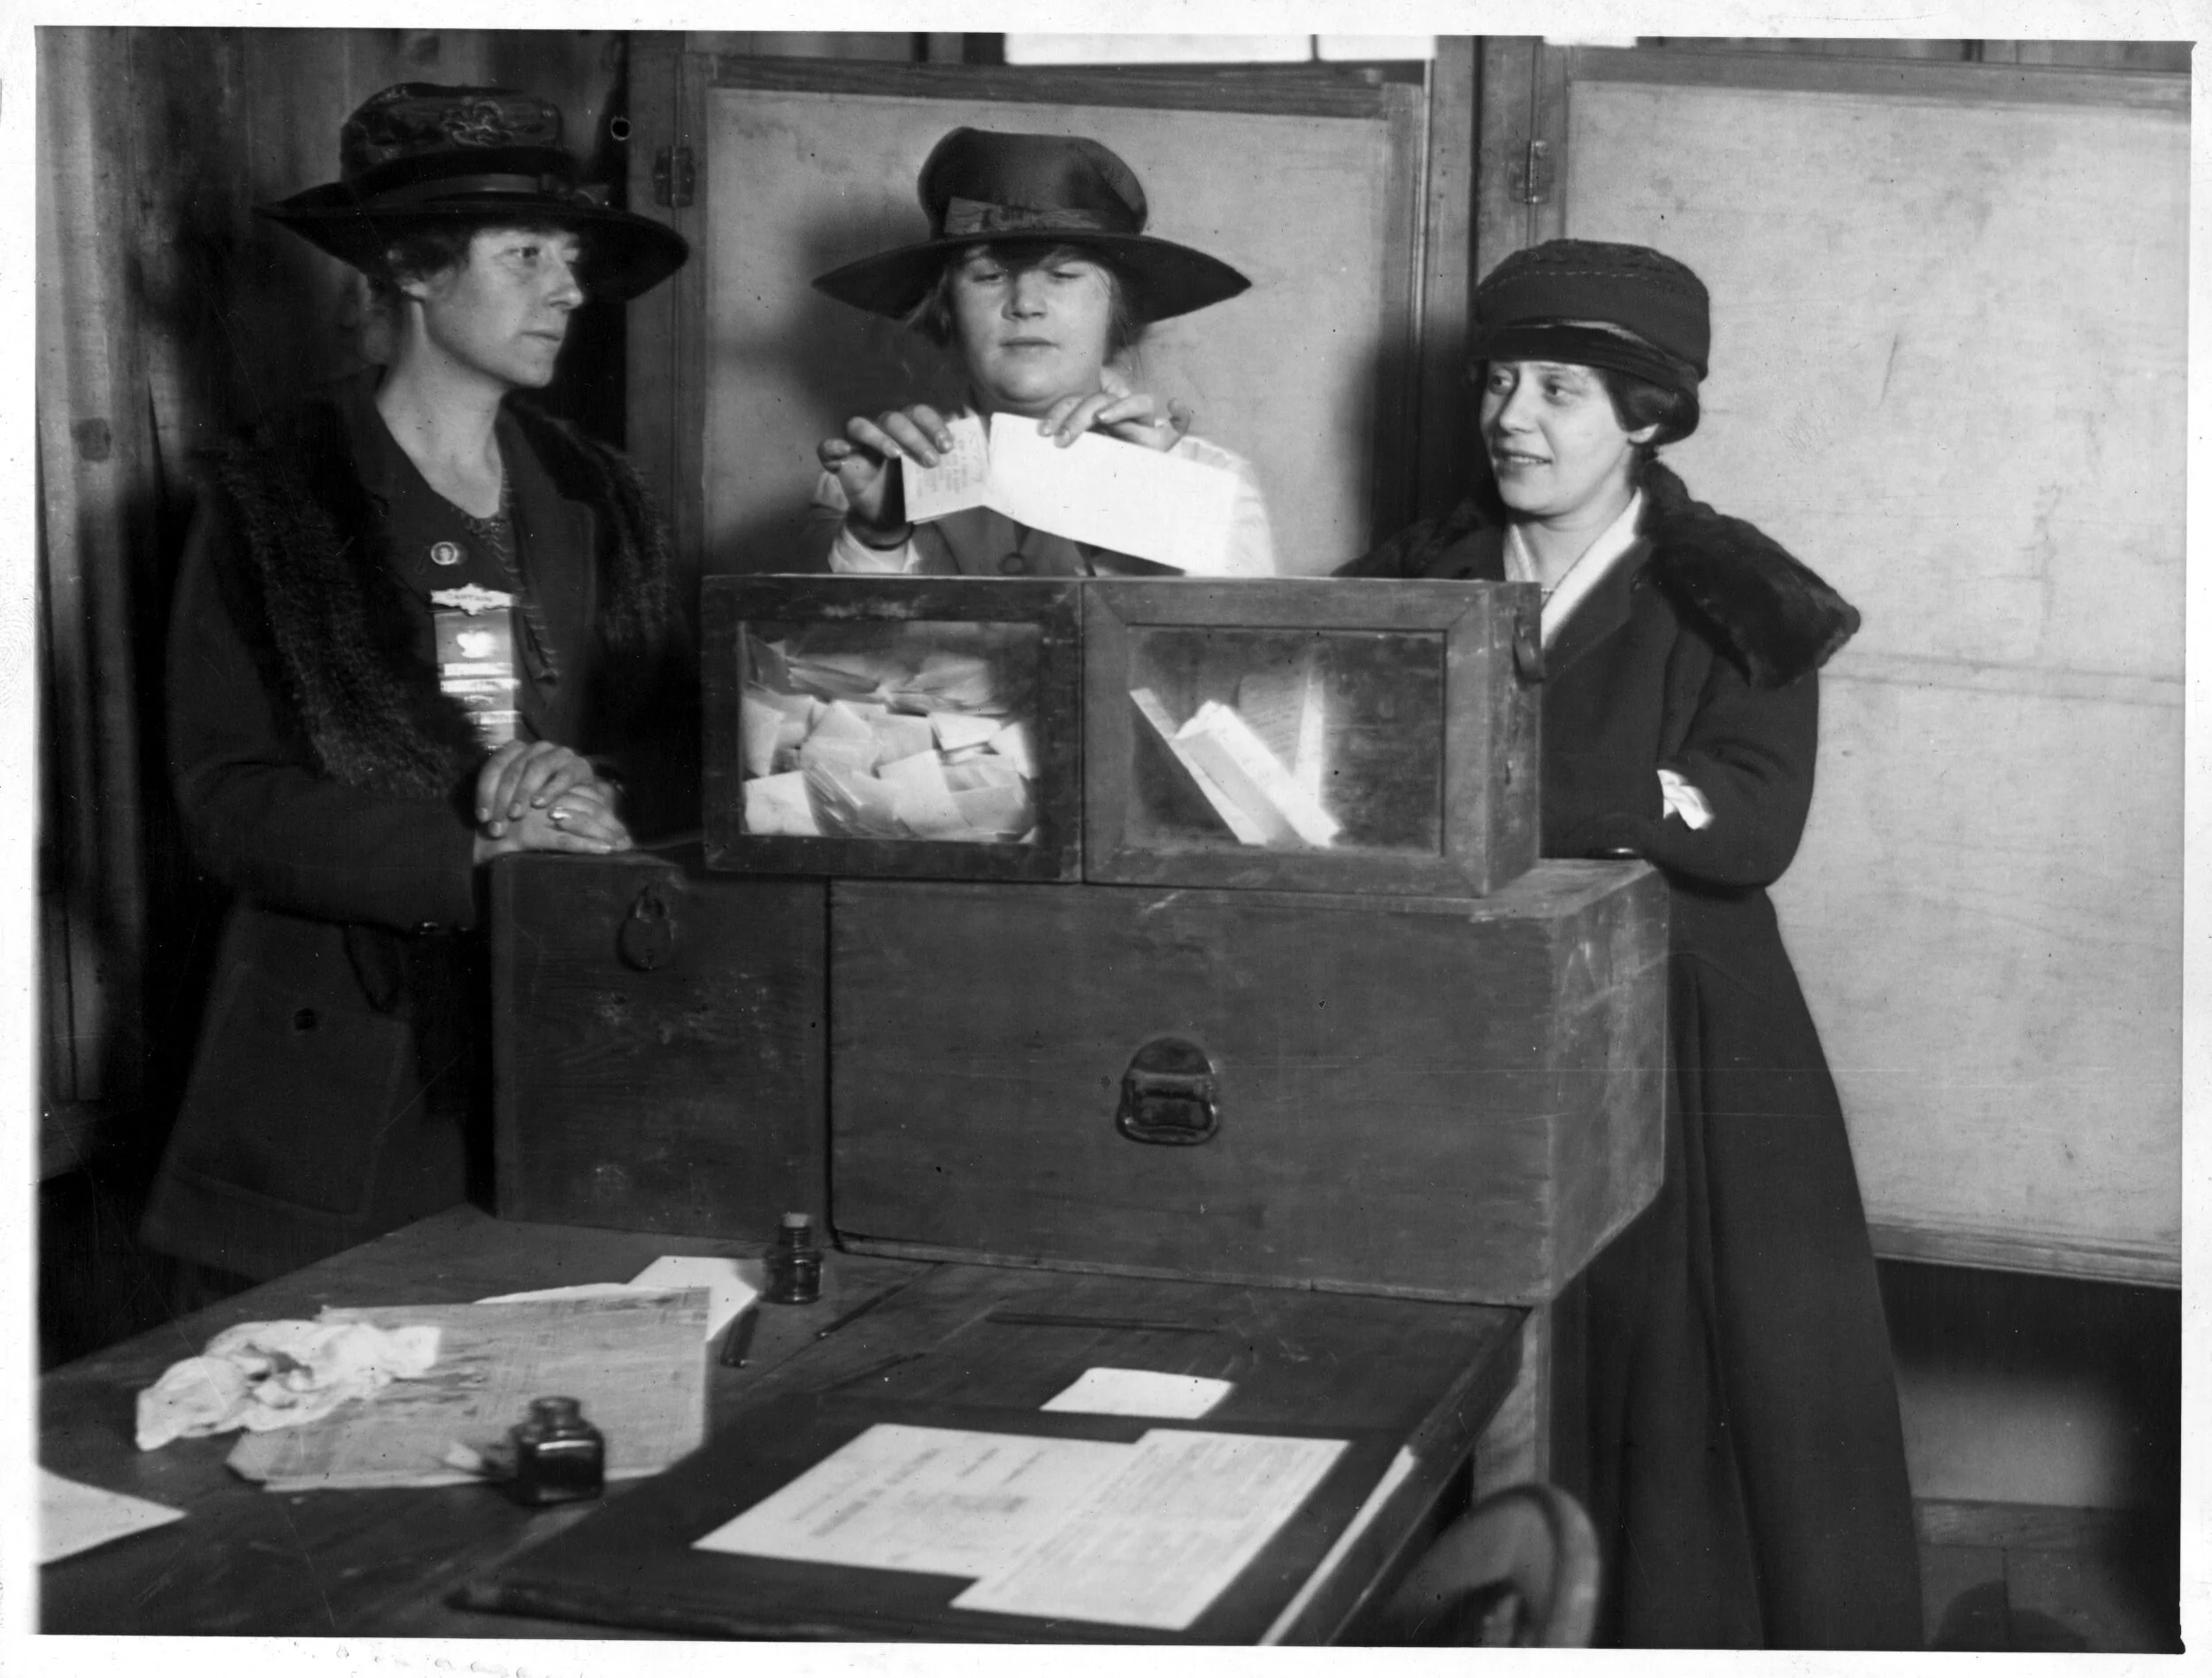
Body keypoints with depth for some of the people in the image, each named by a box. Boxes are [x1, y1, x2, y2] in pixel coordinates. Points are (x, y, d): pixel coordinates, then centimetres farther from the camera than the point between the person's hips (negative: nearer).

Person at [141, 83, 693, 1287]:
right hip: (343, 1081, -3)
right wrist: (480, 860, -20)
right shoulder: (272, 498, -2)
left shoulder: (595, 498, 11)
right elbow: (225, 799, -9)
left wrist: (588, 793, -15)